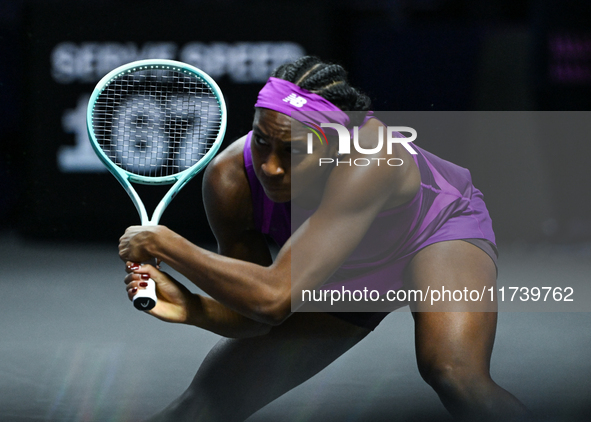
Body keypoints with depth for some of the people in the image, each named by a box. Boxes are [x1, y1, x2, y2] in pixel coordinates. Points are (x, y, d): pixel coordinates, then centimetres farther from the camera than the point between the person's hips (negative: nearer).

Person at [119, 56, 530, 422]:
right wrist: (192, 309, -38)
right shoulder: (230, 181, -29)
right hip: (340, 278, 4)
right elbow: (255, 314, -18)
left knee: (456, 376, -34)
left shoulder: (369, 156, -44)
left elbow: (274, 298, -49)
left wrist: (165, 243, -42)